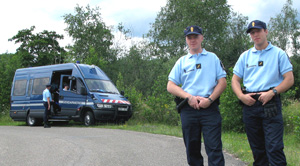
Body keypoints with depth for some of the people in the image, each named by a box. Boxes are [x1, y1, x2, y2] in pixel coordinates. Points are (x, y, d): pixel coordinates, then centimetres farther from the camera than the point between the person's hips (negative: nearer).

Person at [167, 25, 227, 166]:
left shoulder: (213, 58, 11)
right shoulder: (181, 61, 13)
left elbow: (222, 82, 5)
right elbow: (170, 86, 7)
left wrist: (209, 99, -11)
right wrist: (189, 97, -8)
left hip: (210, 108, -2)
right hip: (188, 109, 2)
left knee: (214, 148, -8)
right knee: (192, 150, 8)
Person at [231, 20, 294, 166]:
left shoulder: (278, 53, 5)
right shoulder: (245, 56, 14)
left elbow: (289, 79, -1)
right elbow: (235, 80, 14)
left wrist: (272, 92, -15)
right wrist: (241, 96, -5)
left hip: (271, 104, -4)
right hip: (250, 103, 4)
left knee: (274, 147, -11)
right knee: (257, 148, 11)